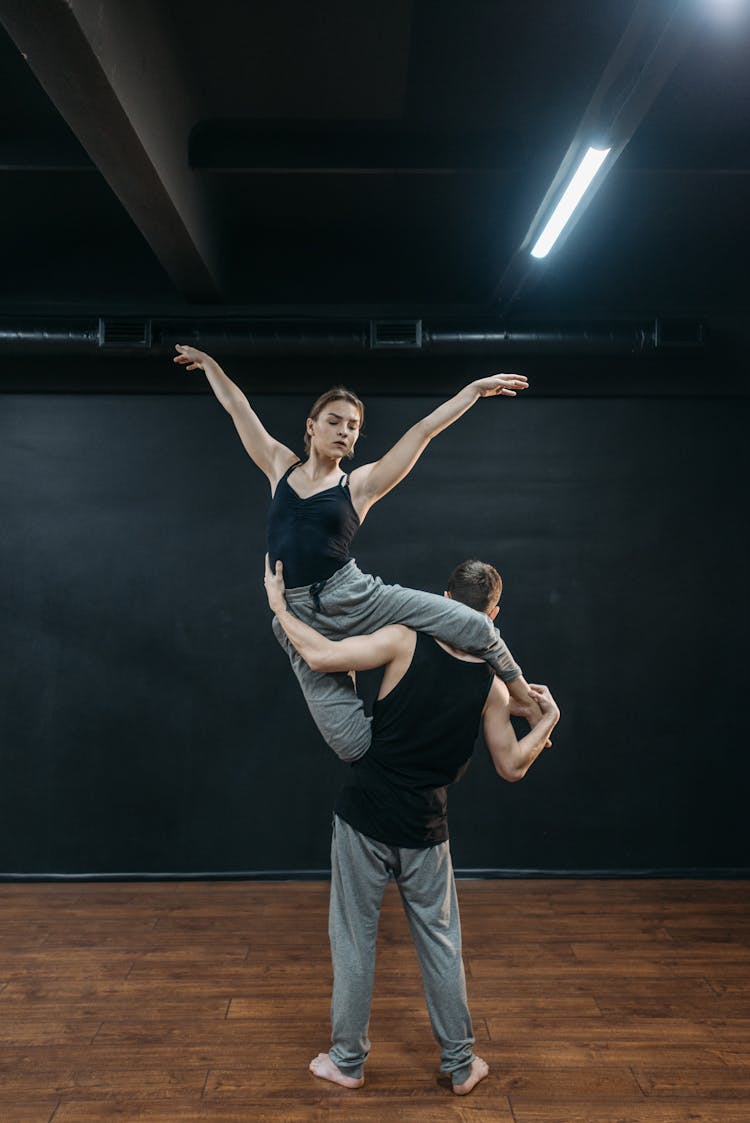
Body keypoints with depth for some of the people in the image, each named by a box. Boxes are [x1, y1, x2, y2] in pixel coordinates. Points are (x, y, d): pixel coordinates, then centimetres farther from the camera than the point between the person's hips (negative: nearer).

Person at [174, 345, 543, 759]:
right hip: (301, 618, 1)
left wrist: (477, 388, 3)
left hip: (357, 597, 0)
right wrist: (207, 362, 27)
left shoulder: (361, 484, 4)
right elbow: (237, 407, 19)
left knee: (474, 626, -12)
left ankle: (519, 689, 20)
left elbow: (424, 430, 2)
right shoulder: (281, 467, 11)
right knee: (354, 745, -10)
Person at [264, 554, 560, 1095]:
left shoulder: (406, 640, -15)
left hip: (364, 820, -2)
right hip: (425, 833, 2)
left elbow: (321, 656, -21)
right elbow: (513, 766, 5)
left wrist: (279, 606, -7)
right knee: (441, 945, 18)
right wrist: (550, 717, 19)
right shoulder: (492, 687, -5)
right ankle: (461, 1065, 32)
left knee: (354, 941, 14)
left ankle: (348, 1062, 30)